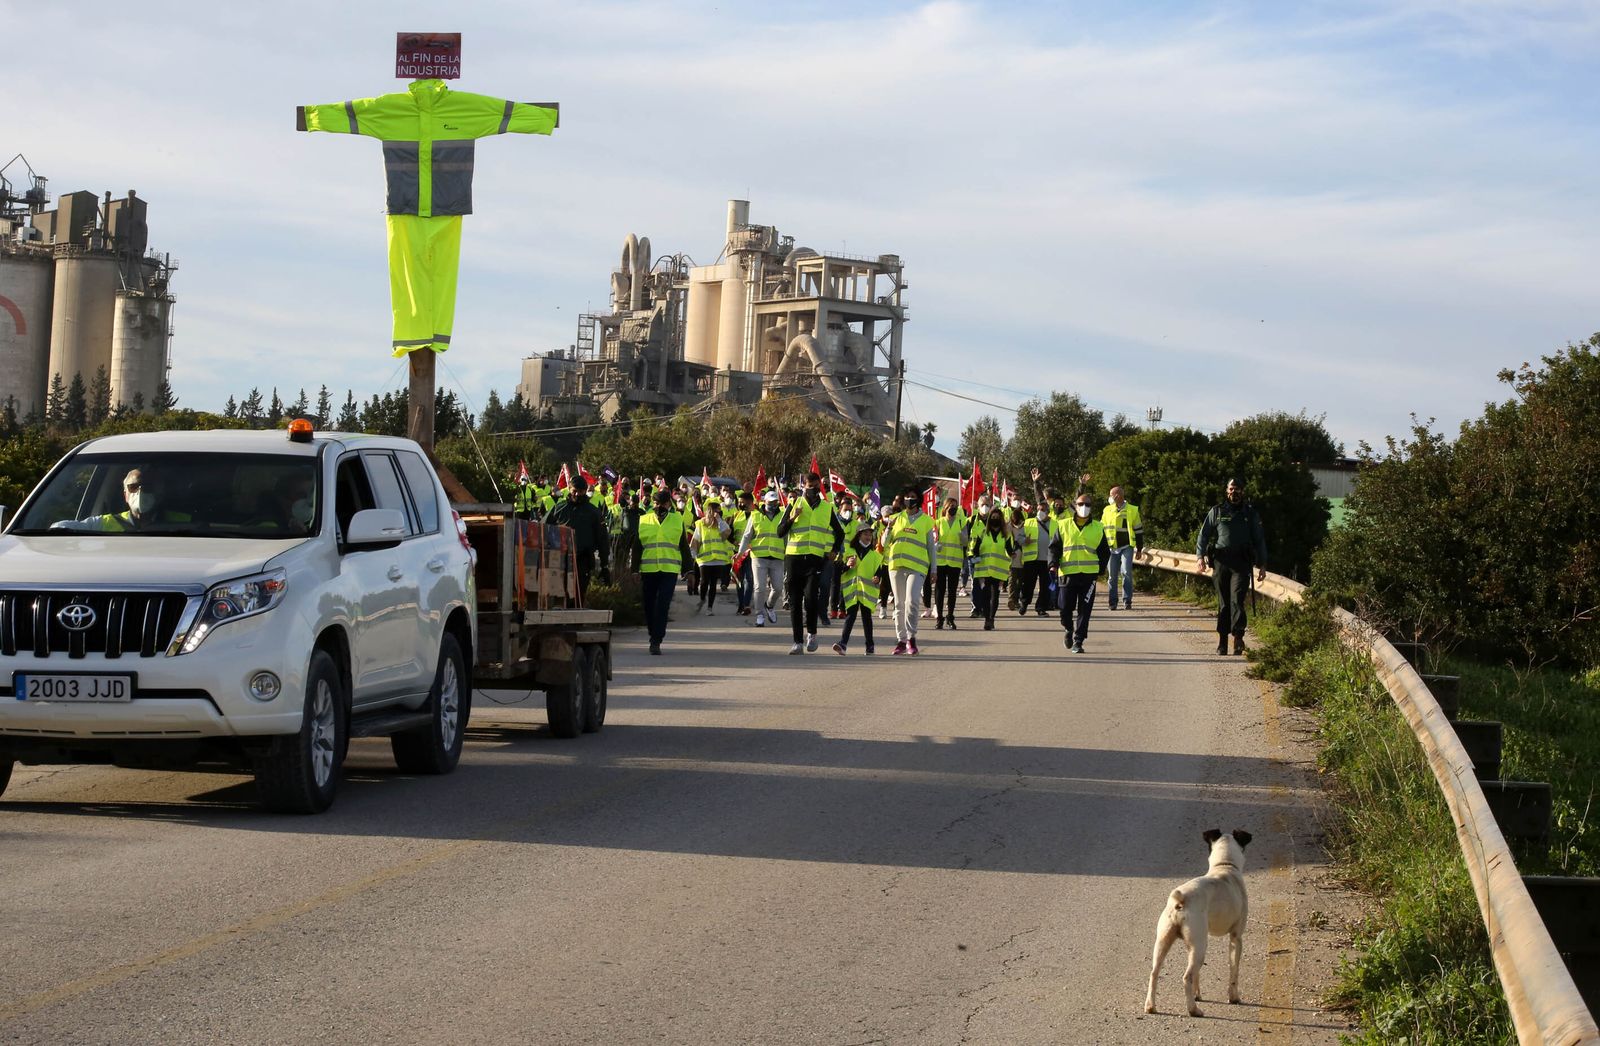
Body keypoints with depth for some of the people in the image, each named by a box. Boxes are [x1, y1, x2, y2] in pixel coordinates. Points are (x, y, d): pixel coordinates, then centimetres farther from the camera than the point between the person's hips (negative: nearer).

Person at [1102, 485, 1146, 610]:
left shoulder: (1132, 510, 3)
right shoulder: (1107, 510, 9)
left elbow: (1138, 530, 8)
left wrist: (1139, 549, 7)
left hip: (1127, 547, -2)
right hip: (1111, 548, 2)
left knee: (1126, 573, -12)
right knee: (1112, 576, 1)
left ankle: (1127, 601, -7)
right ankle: (1112, 603, 8)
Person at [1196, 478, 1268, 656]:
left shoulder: (1251, 513, 12)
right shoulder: (1217, 512, 12)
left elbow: (1259, 540, 15)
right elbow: (1204, 535, 10)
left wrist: (1262, 564, 9)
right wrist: (1201, 557, -4)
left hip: (1241, 562, -1)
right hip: (1221, 561, 1)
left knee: (1237, 599, -16)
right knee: (1223, 603, 3)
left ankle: (1238, 636, -23)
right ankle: (1222, 641, 6)